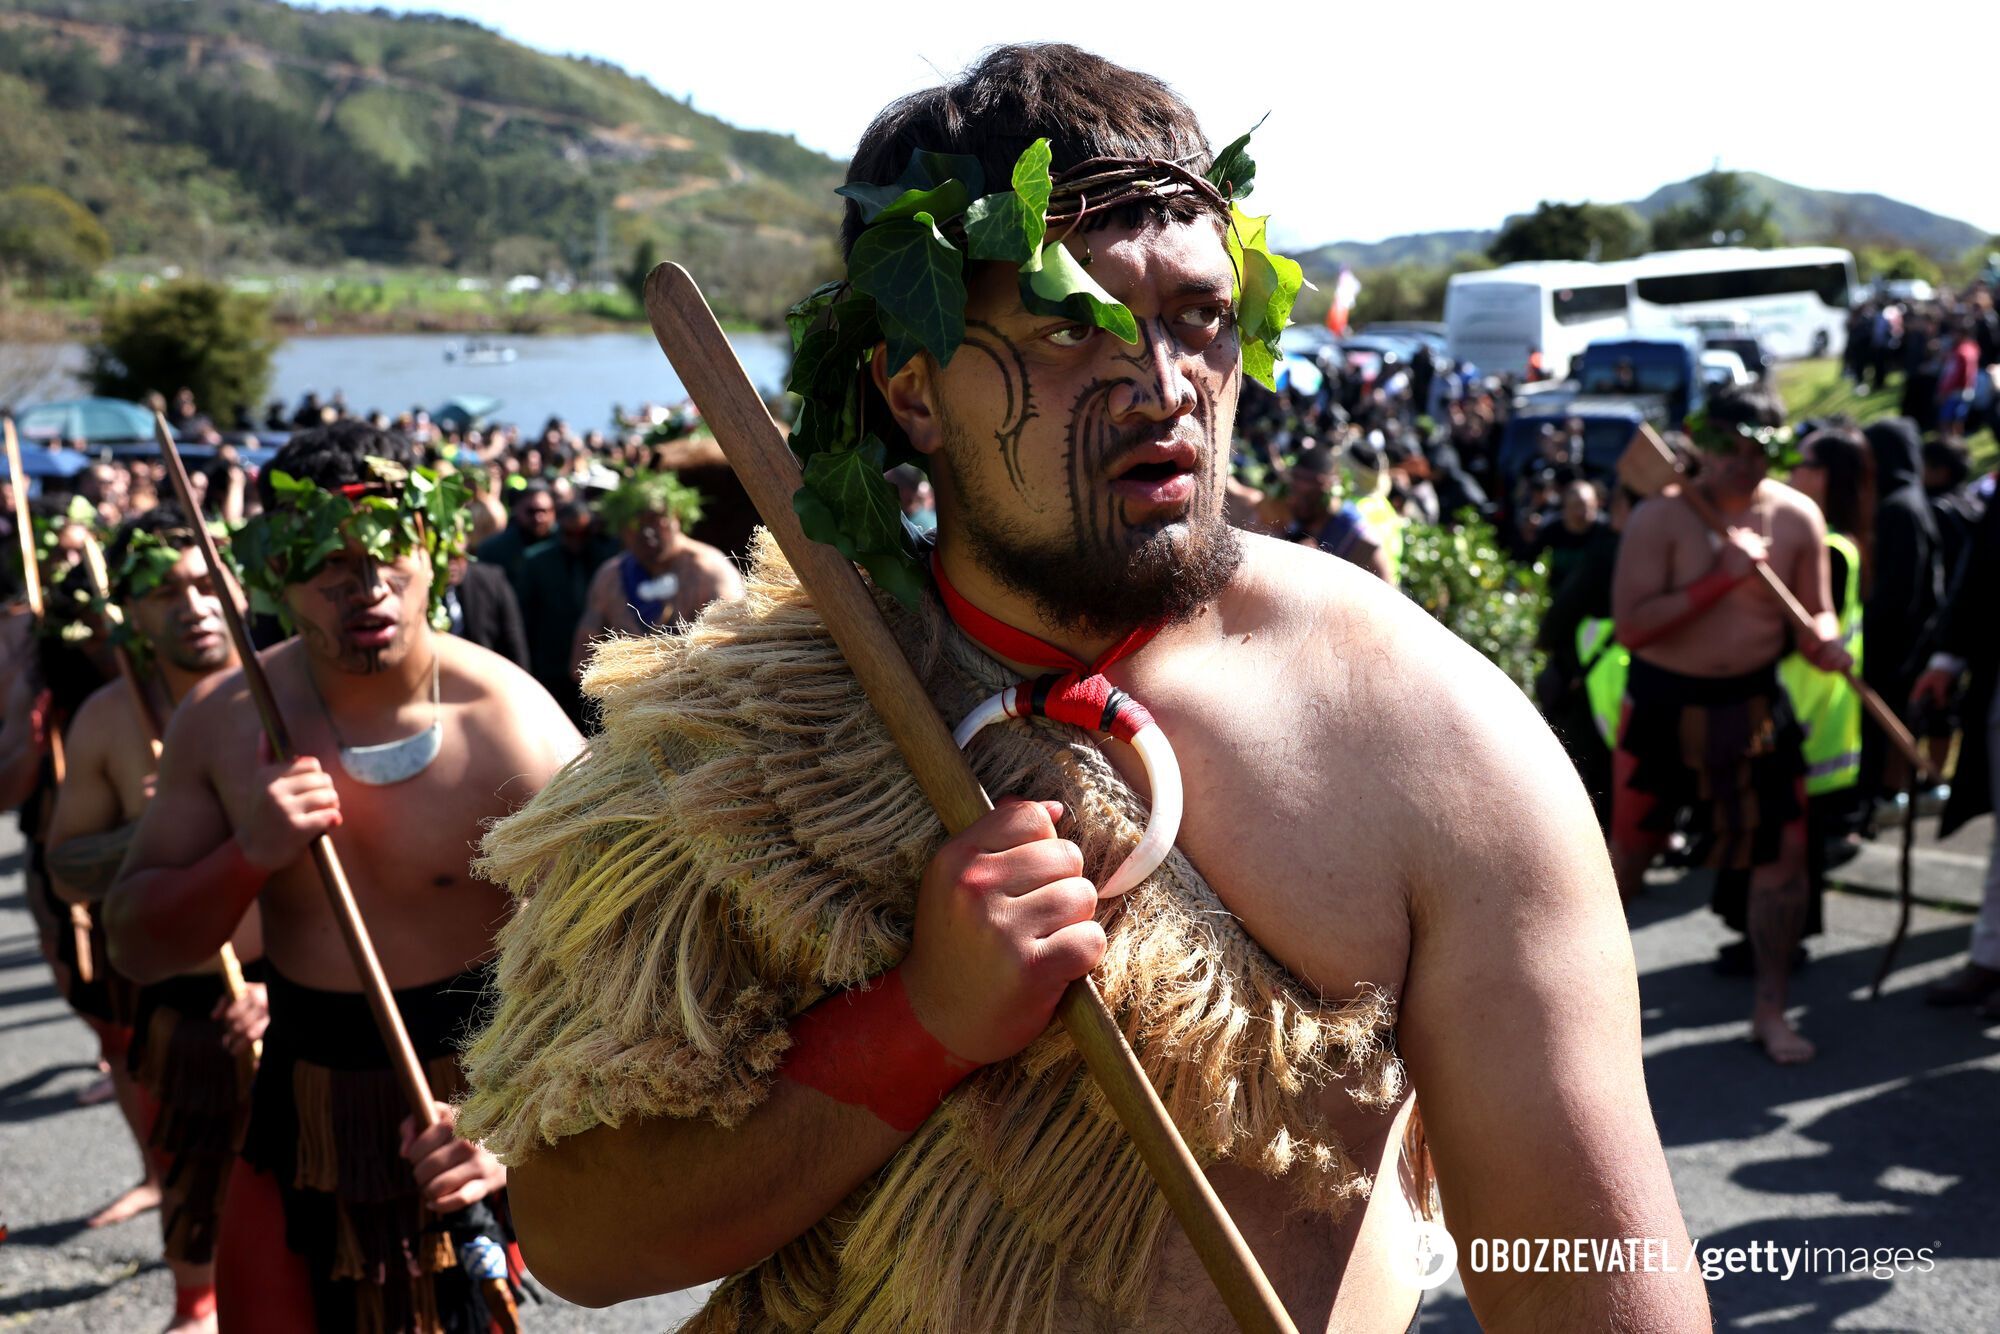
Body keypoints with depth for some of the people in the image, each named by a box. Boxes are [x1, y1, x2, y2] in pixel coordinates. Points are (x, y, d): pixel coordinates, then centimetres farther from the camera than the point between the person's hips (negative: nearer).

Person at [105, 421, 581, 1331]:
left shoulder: (511, 734, -19)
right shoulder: (221, 723, -4)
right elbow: (136, 947, 0)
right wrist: (251, 854, -18)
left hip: (461, 1116, -4)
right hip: (297, 1110, 4)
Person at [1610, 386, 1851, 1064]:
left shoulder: (1797, 518, -4)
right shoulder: (1659, 518, -14)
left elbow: (1814, 612, 5)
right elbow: (1630, 625, -21)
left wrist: (1826, 641, -19)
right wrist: (1721, 577, -26)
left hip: (1754, 704, 3)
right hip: (1664, 704, -3)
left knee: (1784, 852, 1)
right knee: (1628, 852, 9)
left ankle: (1770, 1008, 20)